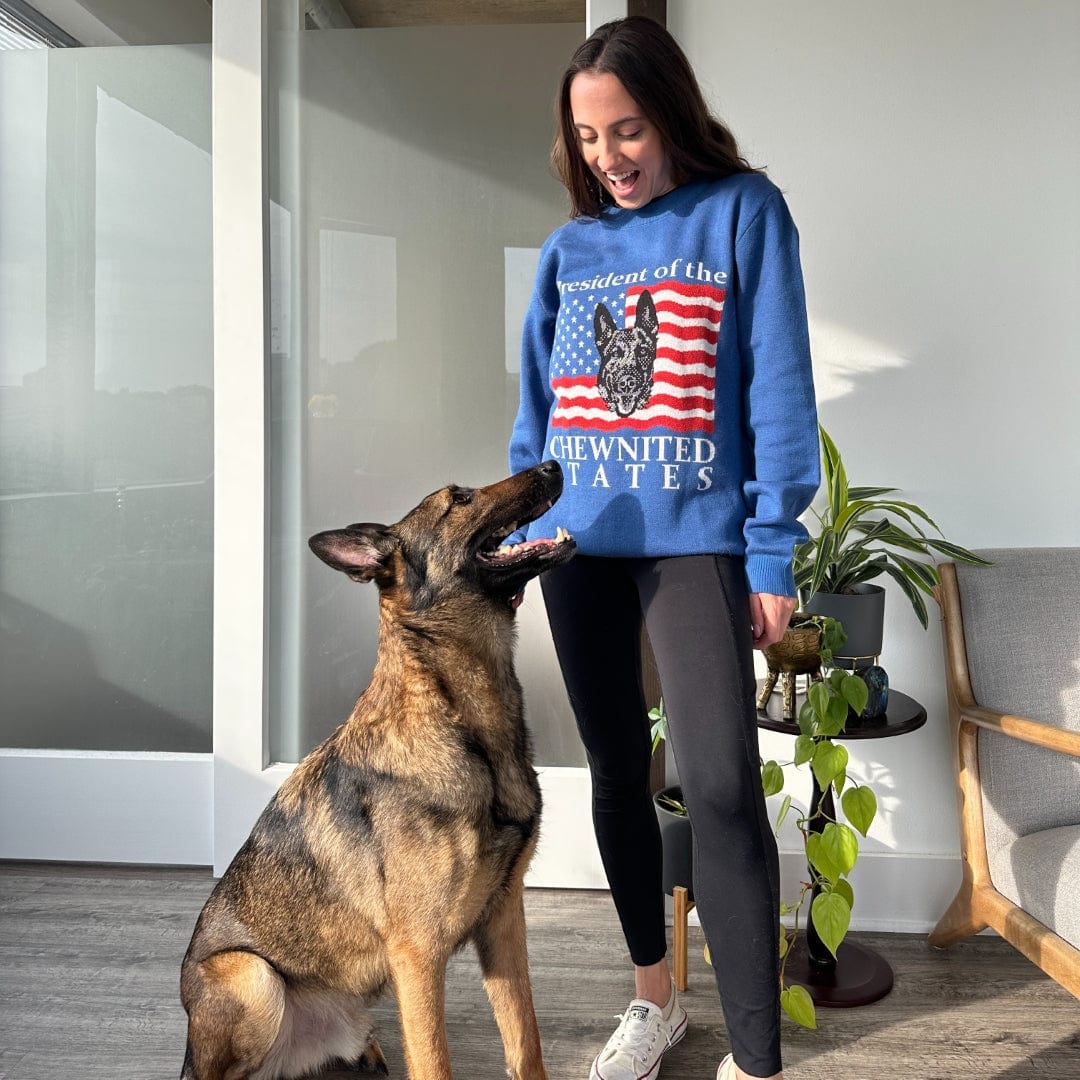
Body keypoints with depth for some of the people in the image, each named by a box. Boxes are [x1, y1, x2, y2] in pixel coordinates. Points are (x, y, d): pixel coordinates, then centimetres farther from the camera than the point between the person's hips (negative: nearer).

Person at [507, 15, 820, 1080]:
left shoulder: (744, 211, 1)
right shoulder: (570, 244, 12)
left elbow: (778, 384, -4)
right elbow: (536, 402, 13)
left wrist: (772, 548, -10)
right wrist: (520, 530, 8)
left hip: (695, 535, -4)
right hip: (578, 540, 5)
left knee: (720, 786, -13)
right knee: (616, 771, 12)